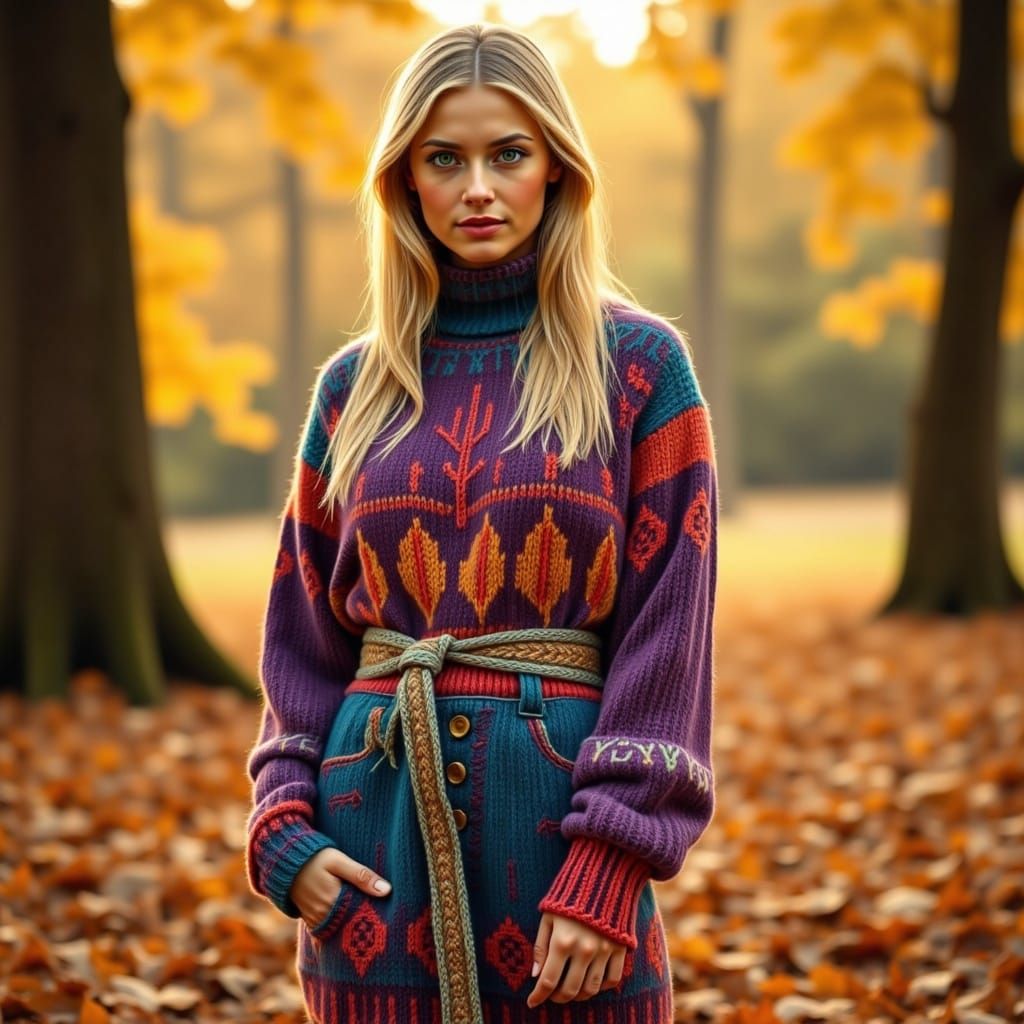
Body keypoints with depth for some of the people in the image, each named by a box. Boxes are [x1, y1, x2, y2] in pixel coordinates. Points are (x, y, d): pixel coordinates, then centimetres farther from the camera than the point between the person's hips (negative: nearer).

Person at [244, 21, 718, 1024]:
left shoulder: (640, 366, -1)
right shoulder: (355, 384, 8)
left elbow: (665, 633, -6)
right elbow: (302, 636, 11)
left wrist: (609, 869, -12)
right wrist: (284, 824, -2)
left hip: (557, 817, -2)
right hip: (380, 825, 3)